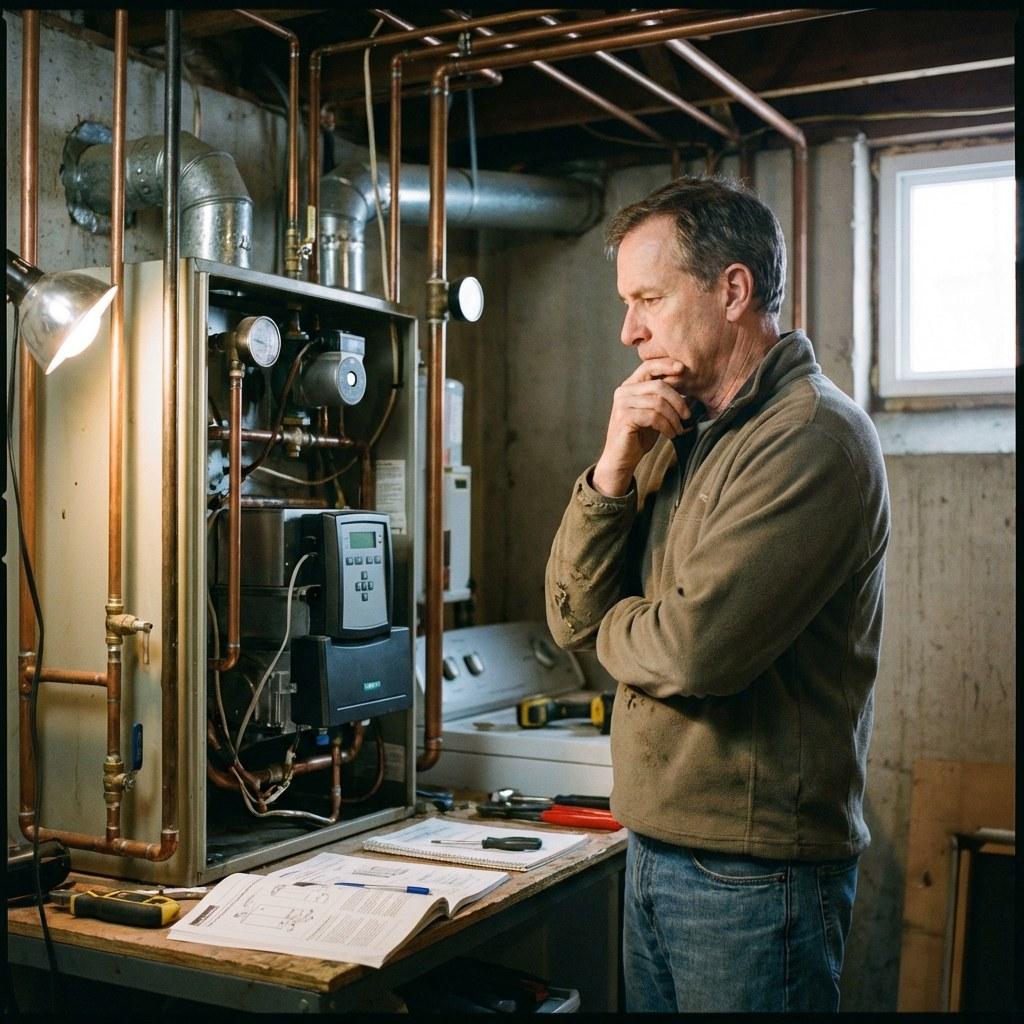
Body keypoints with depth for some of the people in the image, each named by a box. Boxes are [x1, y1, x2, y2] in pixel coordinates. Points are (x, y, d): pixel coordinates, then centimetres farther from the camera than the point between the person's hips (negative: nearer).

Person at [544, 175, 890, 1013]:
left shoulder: (813, 436, -17)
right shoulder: (682, 438, 10)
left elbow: (695, 650, -26)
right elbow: (571, 615, 5)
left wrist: (613, 627, -4)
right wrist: (616, 466, -8)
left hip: (752, 872, -8)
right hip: (657, 850, 8)